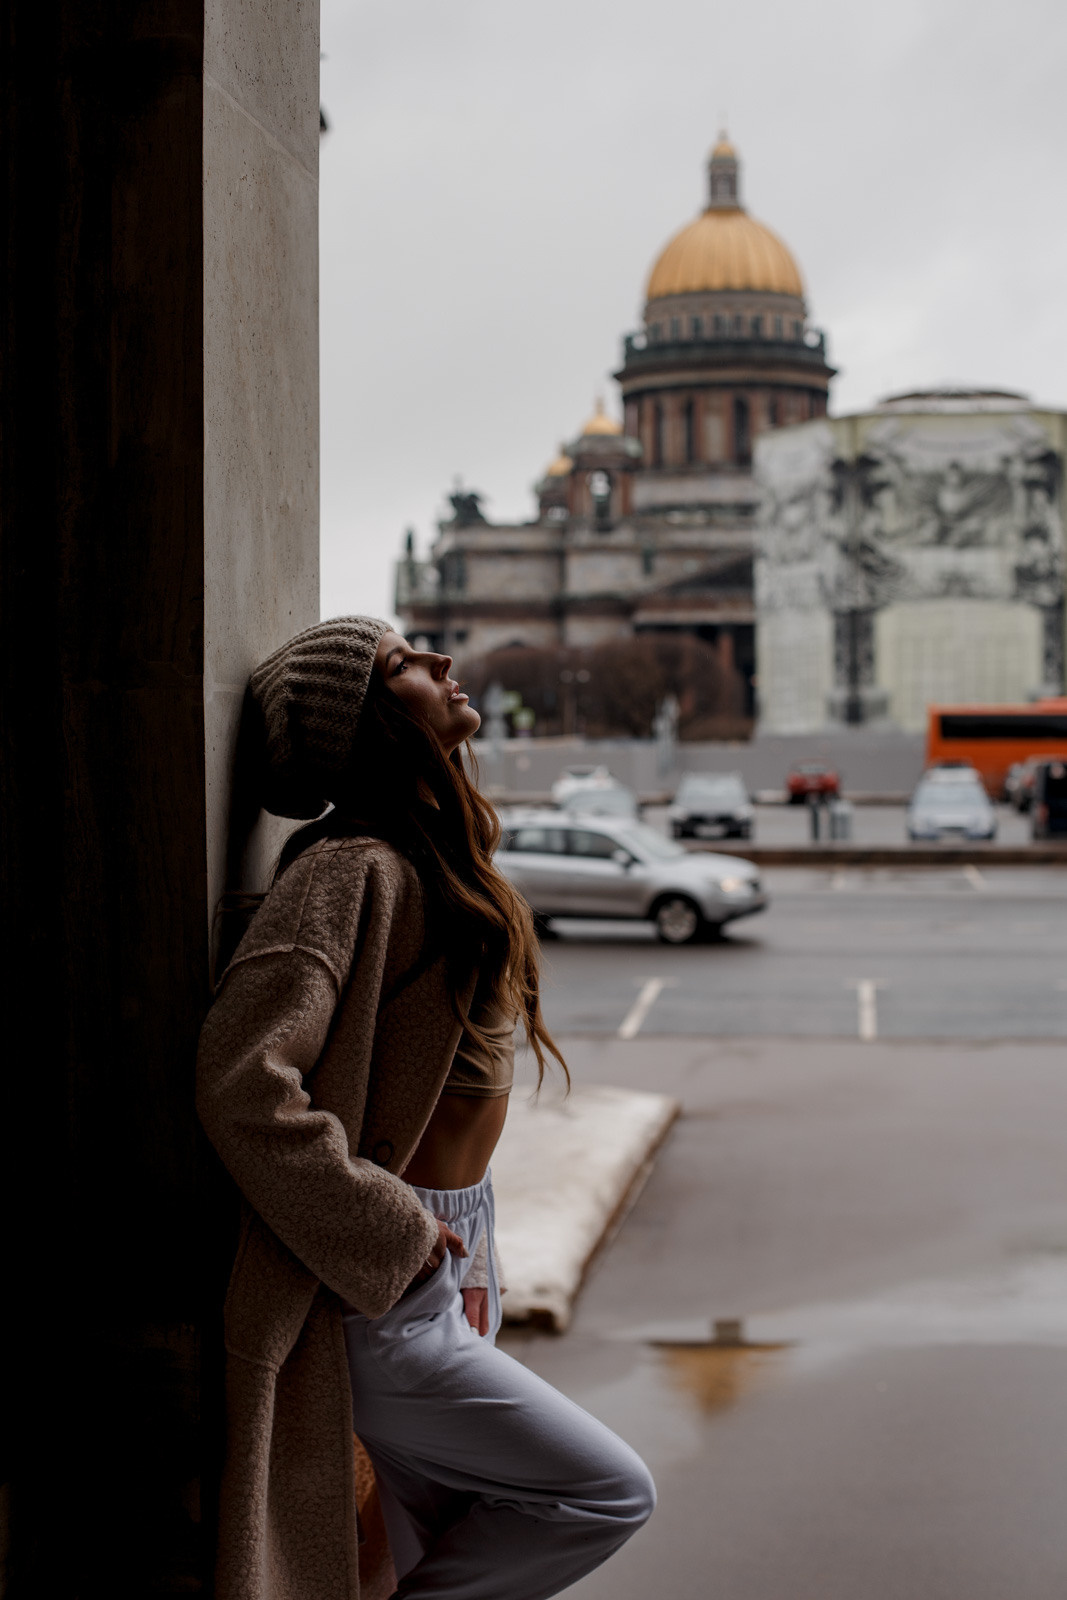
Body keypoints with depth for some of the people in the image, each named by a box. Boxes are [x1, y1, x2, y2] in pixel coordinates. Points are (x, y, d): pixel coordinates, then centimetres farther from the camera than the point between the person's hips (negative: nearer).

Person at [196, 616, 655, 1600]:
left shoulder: (444, 855, 11)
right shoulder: (356, 869, -20)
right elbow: (242, 1084, -30)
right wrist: (392, 1236, -21)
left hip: (447, 1257, 9)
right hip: (387, 1296, -9)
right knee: (610, 1493, -5)